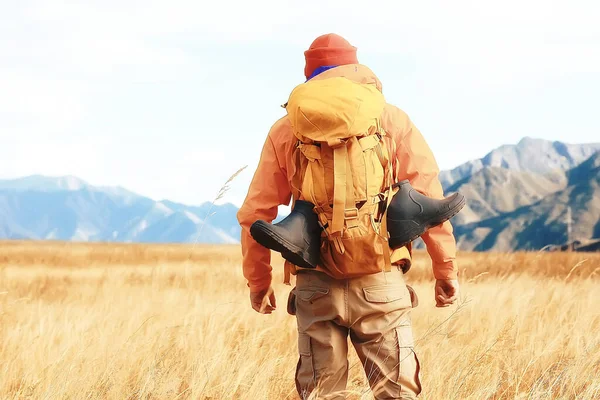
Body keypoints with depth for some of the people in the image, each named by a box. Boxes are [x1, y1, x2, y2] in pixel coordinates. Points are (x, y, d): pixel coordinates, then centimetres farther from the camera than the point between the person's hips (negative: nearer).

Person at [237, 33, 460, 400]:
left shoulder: (286, 131, 8)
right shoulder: (392, 120, 5)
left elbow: (255, 213, 8)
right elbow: (429, 199, -1)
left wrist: (258, 280, 19)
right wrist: (447, 269, 6)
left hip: (315, 285, 1)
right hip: (380, 283, -1)